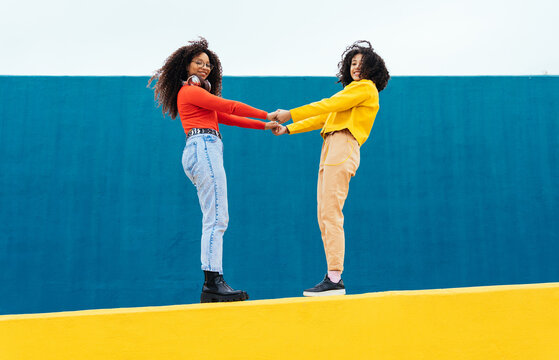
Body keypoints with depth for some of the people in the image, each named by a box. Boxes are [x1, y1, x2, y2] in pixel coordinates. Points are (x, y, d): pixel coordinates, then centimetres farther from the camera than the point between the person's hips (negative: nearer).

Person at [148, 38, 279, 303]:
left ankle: (211, 287, 1)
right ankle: (214, 283, -18)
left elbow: (226, 118, 25)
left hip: (203, 152, 10)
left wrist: (264, 126, 21)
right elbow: (230, 107, -3)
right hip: (203, 148, -10)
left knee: (213, 221, 4)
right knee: (216, 219, -15)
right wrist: (267, 115, 3)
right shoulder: (190, 90, 0)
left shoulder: (199, 93, 29)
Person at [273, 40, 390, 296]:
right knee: (324, 215, 4)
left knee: (331, 213, -17)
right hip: (330, 150, 9)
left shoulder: (366, 88, 1)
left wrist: (291, 114, -4)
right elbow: (323, 118, 29)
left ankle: (335, 279, -19)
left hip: (344, 147, -9)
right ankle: (332, 278, 3)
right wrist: (288, 129, 24)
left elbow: (328, 106, -6)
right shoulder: (351, 91, 29)